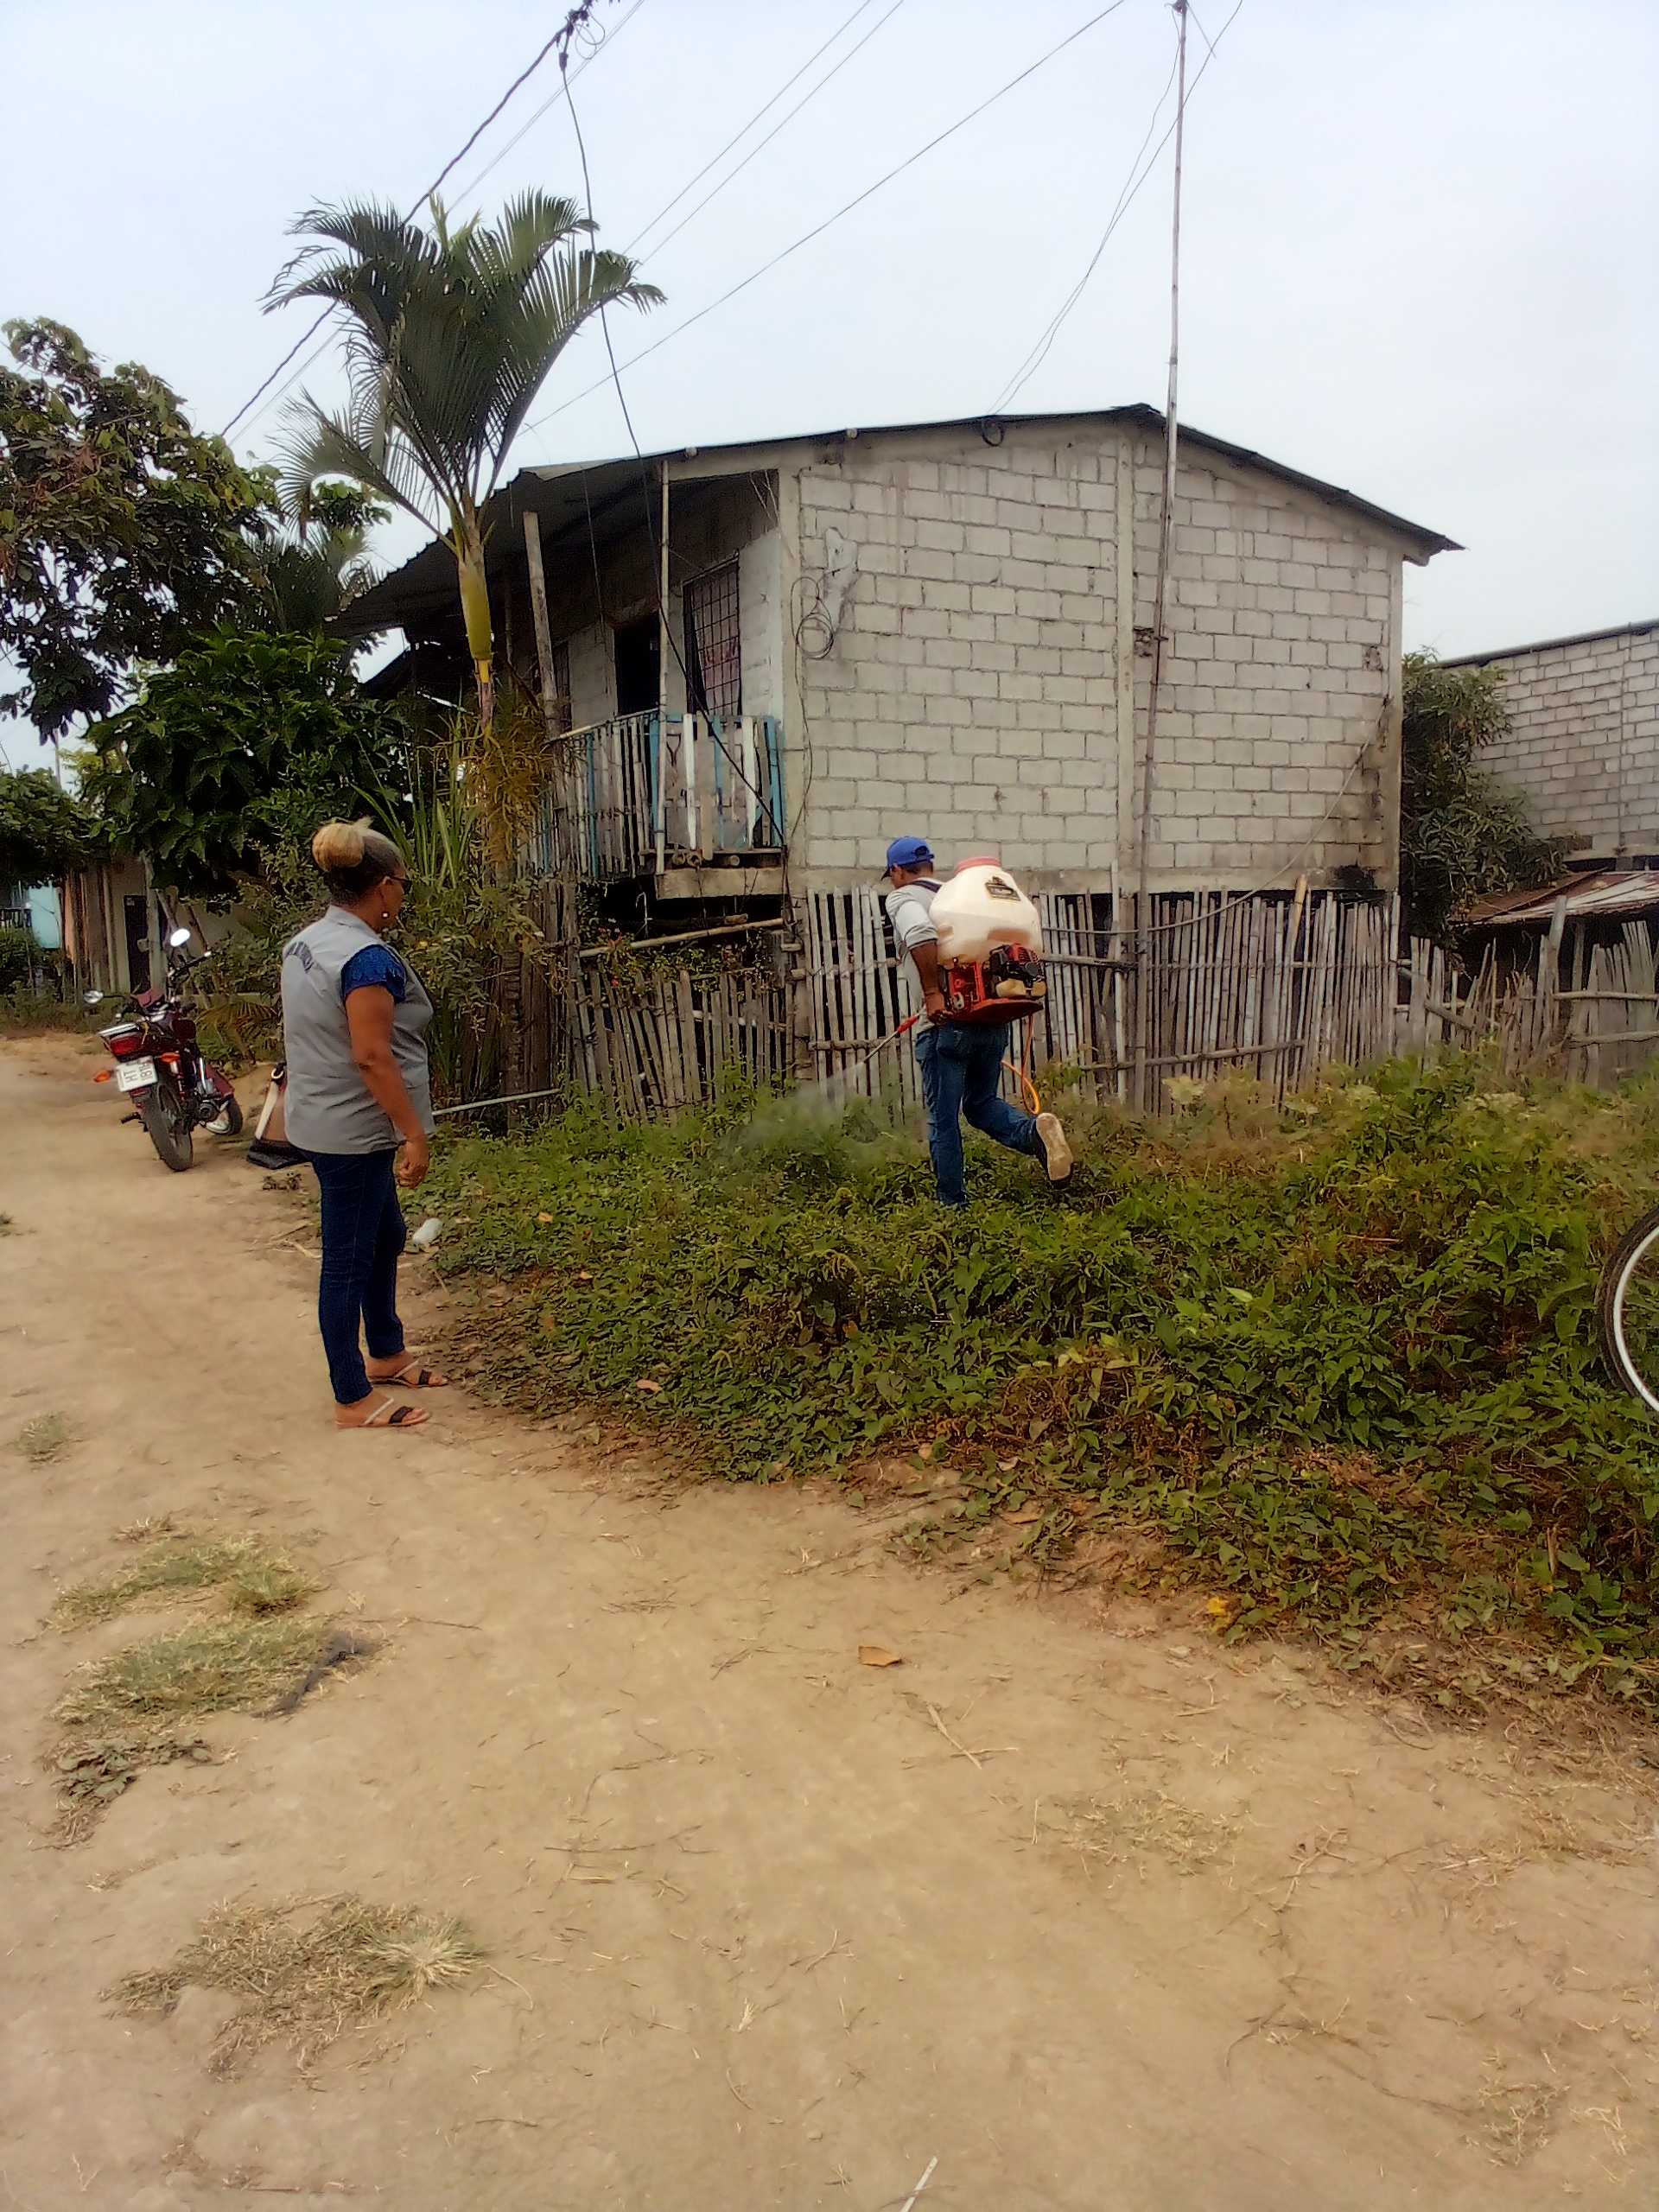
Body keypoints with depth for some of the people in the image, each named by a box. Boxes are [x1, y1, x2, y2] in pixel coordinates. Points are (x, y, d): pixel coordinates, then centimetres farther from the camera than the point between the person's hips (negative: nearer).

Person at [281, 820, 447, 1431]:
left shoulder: (304, 943, 9)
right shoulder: (367, 957, -22)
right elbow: (372, 1057, -24)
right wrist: (415, 1134, -19)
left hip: (318, 1121, 10)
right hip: (352, 1132, -10)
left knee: (386, 1236, 23)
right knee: (348, 1261, 0)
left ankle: (386, 1353, 39)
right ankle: (354, 1399, 11)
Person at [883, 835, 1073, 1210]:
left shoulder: (901, 898, 0)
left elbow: (920, 933, -24)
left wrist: (932, 993, -21)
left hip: (946, 1022, -6)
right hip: (995, 1019, 6)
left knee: (943, 1119, 6)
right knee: (981, 1101, 21)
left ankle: (954, 1205, 12)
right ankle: (1035, 1130, -7)